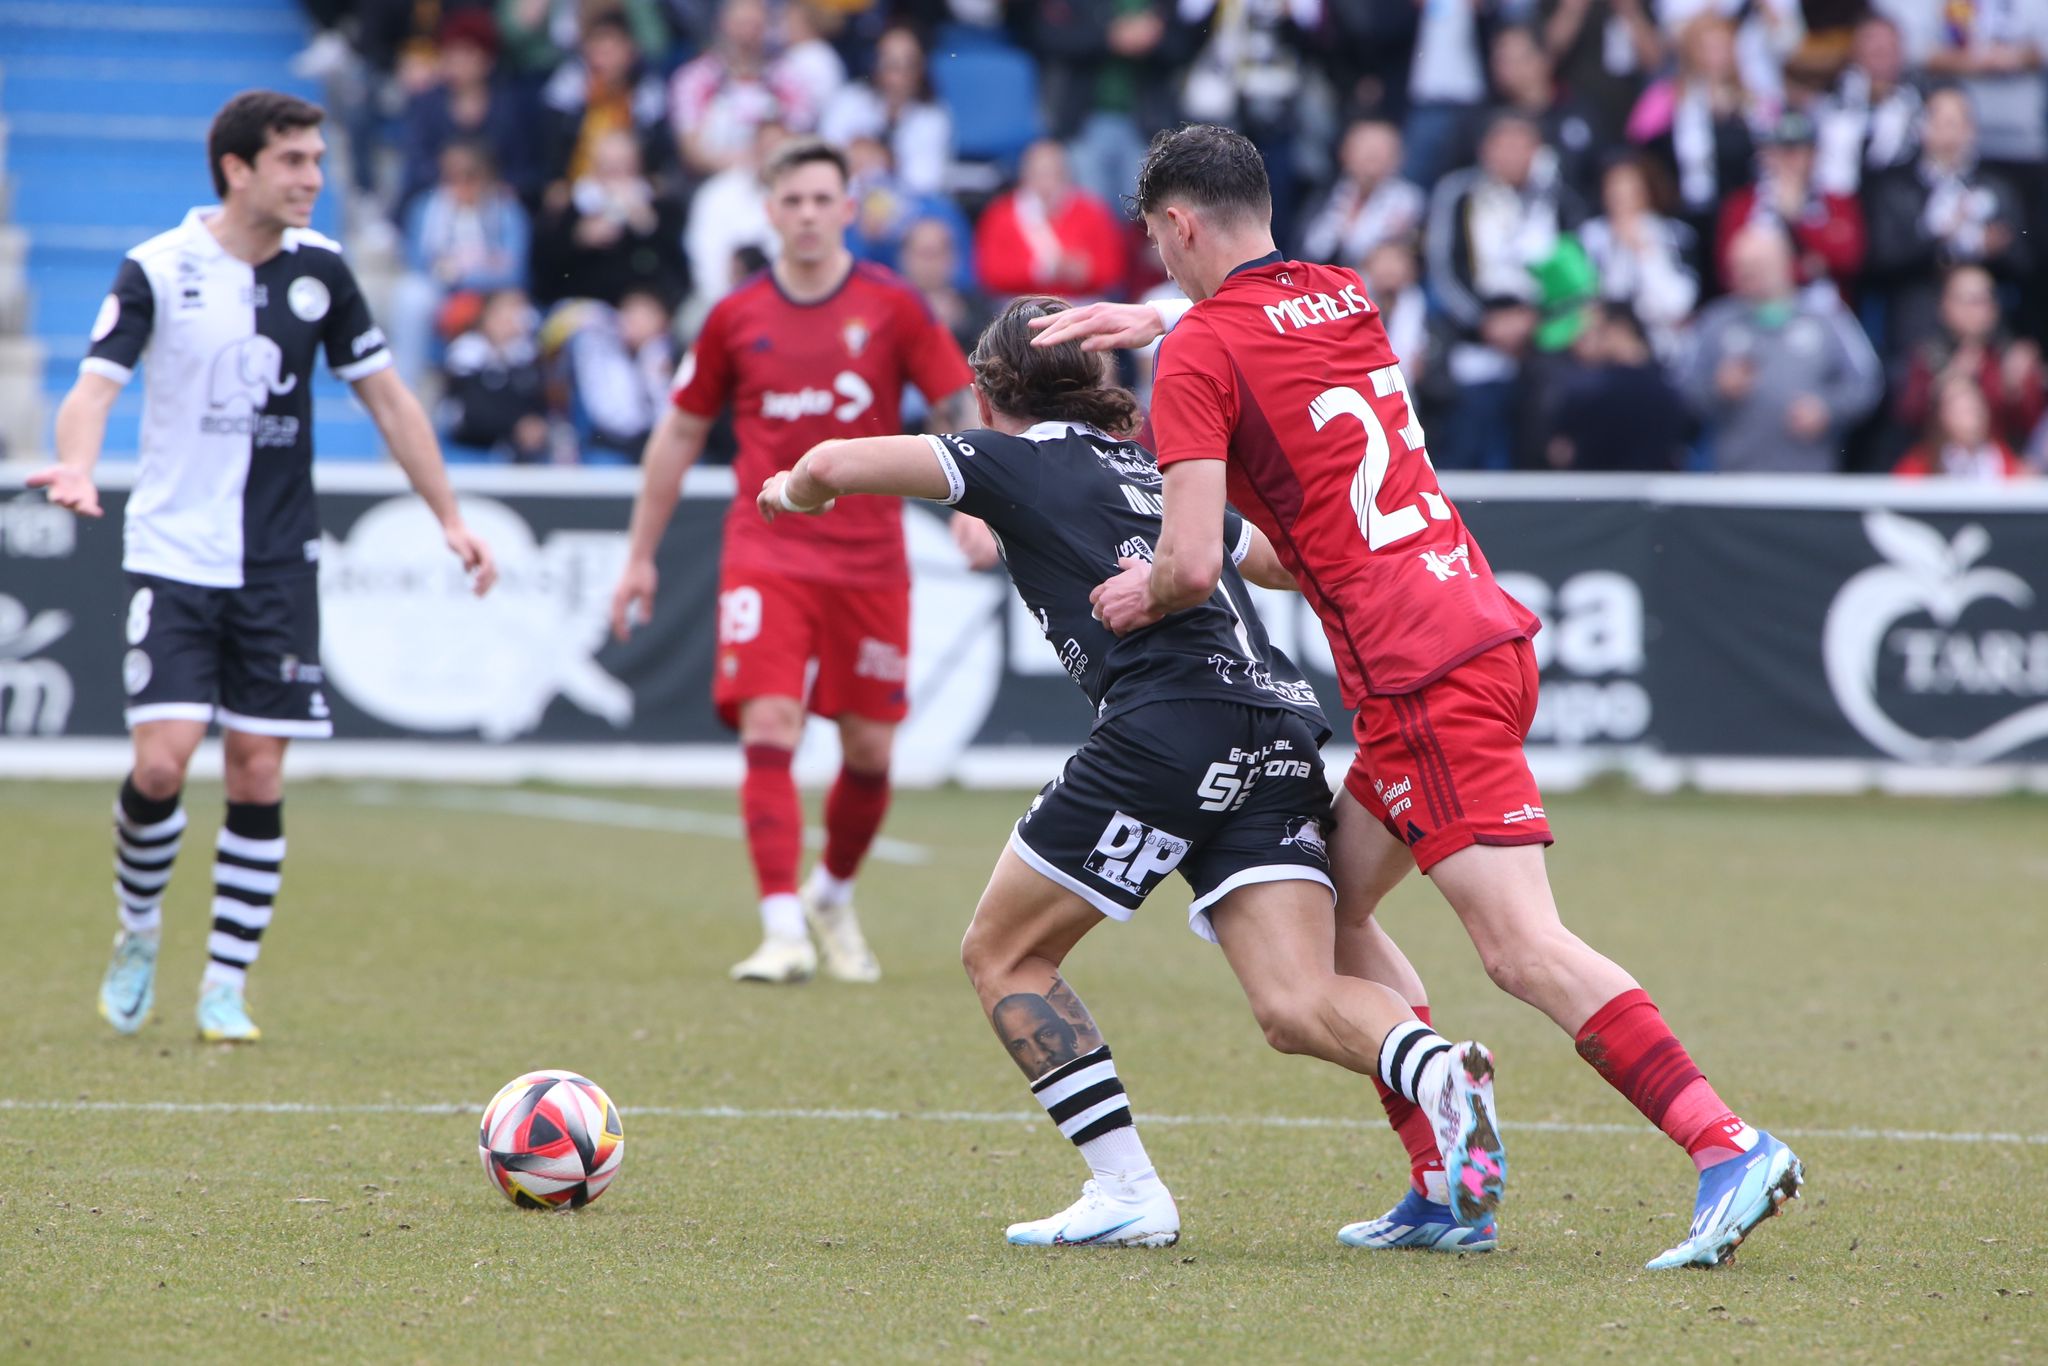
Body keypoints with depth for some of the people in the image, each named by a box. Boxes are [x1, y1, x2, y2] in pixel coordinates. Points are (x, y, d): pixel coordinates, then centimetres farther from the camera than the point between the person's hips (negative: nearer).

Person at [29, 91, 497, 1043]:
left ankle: (226, 987, 8)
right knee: (161, 759, -14)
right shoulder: (158, 270, -7)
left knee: (259, 770, -2)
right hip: (173, 557, -3)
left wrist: (450, 518, 12)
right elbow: (95, 385, -16)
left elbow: (386, 396, 13)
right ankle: (137, 931, 13)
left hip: (278, 563, 3)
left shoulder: (318, 269, 4)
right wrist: (76, 467, -37)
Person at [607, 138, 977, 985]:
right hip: (765, 556, 0)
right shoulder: (735, 317, 4)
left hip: (869, 558, 1)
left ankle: (833, 897, 32)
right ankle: (783, 933, -17)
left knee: (869, 749, 5)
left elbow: (962, 409, 2)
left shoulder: (892, 307, 0)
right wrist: (640, 557, 15)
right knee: (768, 732, -16)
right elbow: (679, 436, 14)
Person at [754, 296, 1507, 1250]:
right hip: (1283, 725, 6)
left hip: (1165, 725, -6)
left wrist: (793, 492, 26)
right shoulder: (1155, 475, 29)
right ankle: (1445, 1079, -34)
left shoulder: (1014, 459, 11)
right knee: (1297, 1009, -3)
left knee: (1005, 956, 12)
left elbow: (833, 466, 3)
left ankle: (1127, 1195, 3)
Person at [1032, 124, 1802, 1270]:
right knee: (1333, 909, 17)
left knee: (1526, 952, -14)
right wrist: (1157, 319, 35)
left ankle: (1727, 1145, -25)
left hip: (1424, 680, -9)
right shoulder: (1344, 296, 15)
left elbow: (1195, 563, -15)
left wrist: (1140, 594, 6)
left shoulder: (1201, 356, -8)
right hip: (1489, 629, 9)